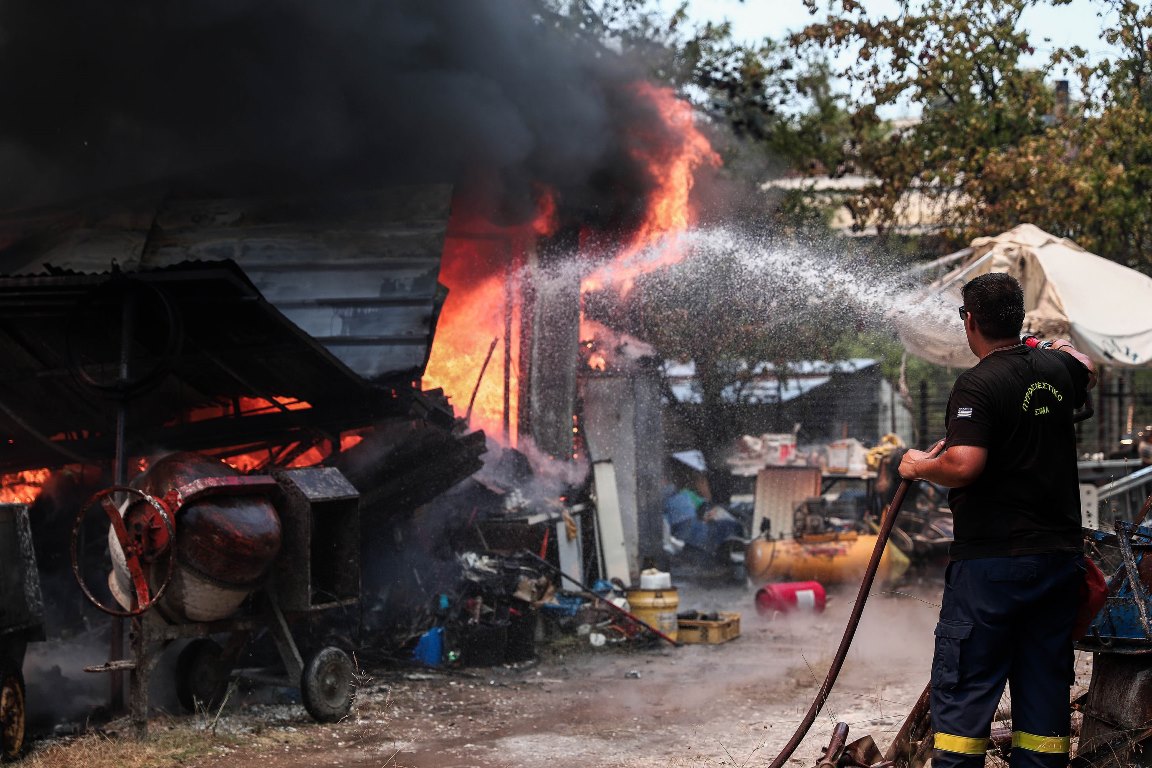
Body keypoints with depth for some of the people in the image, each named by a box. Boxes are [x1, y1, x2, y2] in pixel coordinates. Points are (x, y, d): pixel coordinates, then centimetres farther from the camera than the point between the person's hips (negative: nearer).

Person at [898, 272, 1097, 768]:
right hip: (1061, 557, 7)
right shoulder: (1056, 369, 8)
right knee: (1045, 686, 12)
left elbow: (964, 465, -26)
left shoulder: (978, 384, -15)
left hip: (994, 560, -7)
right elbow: (1087, 375, 33)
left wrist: (919, 465, -7)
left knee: (964, 688, -1)